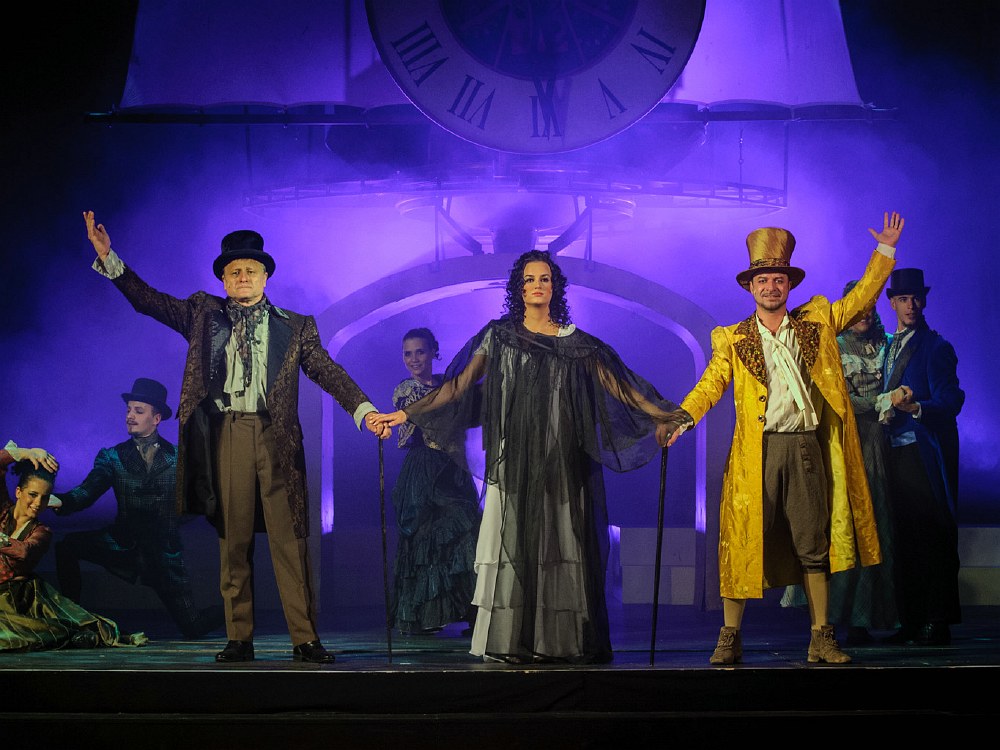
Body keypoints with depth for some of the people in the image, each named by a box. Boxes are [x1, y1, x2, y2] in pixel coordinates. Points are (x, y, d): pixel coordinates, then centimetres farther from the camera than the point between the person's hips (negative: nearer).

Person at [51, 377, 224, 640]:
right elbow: (85, 493, -11)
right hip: (124, 547, 1)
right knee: (67, 546, -22)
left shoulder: (178, 457, 2)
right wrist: (60, 501, -32)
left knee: (192, 629, -3)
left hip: (166, 555, -1)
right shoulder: (113, 457, 3)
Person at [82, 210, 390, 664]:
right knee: (233, 542, 4)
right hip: (225, 436, 1)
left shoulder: (294, 327, 13)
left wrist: (365, 409, -7)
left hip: (275, 438, -1)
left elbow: (327, 372, 7)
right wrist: (108, 258, 3)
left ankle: (305, 640, -2)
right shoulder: (203, 314, 16)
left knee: (289, 541, -4)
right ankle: (239, 639, 9)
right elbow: (148, 300, 12)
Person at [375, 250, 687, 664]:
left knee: (560, 546, -4)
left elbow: (618, 386, 8)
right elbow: (459, 385, 7)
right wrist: (408, 413, 1)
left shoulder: (576, 343, 10)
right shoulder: (498, 336, 8)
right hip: (513, 461, -1)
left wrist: (666, 417, 2)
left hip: (560, 463, 1)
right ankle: (510, 642, -4)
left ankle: (560, 641, -1)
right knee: (513, 544, -5)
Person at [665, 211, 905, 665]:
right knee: (743, 542, -3)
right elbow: (710, 386, 4)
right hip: (758, 452, -2)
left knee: (813, 545, 5)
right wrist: (680, 419, -12)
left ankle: (820, 639, 11)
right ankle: (730, 637, 5)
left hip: (808, 448, 2)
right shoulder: (733, 340, 9)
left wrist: (885, 250, 13)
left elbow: (861, 299, 19)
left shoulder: (816, 323, 14)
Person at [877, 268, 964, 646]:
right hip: (897, 450, 7)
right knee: (905, 535, 7)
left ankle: (937, 622, -6)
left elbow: (951, 402, -13)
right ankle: (911, 621, 11)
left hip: (927, 454, -7)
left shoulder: (936, 347, -5)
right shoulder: (889, 347, 17)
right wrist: (886, 410, 5)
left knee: (932, 533, -8)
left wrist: (914, 407, -29)